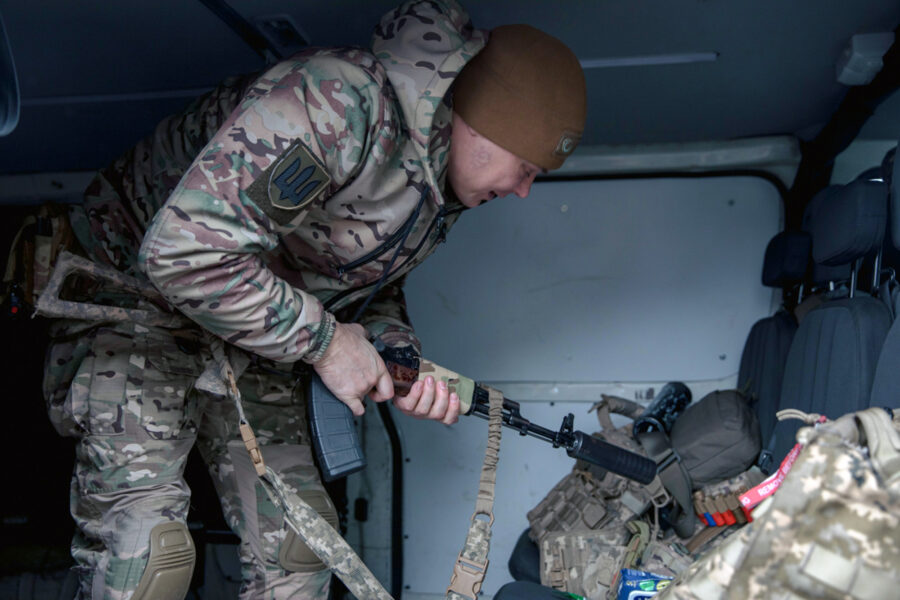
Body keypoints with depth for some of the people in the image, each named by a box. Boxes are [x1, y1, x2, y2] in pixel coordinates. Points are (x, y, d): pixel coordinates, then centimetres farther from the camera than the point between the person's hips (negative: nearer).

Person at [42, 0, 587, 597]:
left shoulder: (446, 185, -1)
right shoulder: (337, 102, -32)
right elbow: (186, 252, -37)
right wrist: (324, 341, -27)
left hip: (256, 343, 8)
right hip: (140, 302, -8)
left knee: (297, 547, 5)